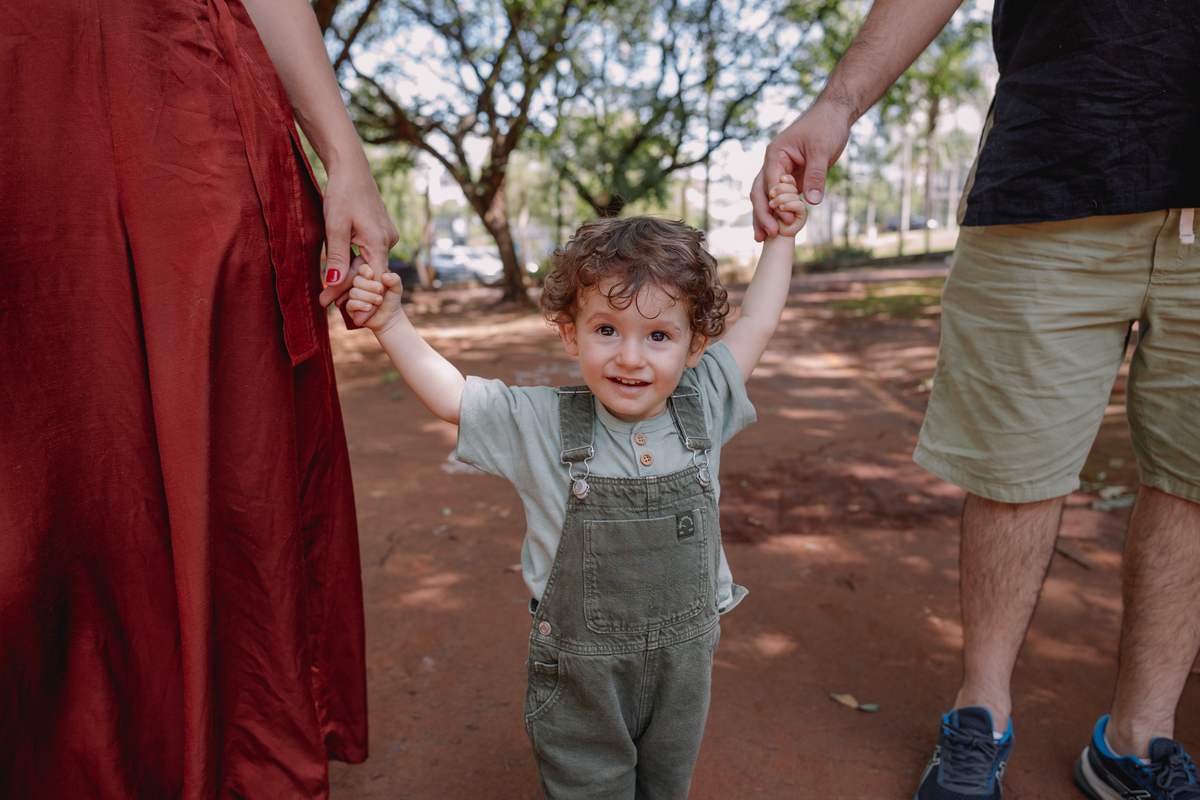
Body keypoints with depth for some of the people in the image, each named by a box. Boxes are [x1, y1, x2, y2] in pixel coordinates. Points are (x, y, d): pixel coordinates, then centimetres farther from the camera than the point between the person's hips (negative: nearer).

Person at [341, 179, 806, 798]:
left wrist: (781, 236, 3)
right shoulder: (542, 424, -15)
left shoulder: (704, 408, -10)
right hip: (579, 674, -2)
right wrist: (391, 323, -17)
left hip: (682, 663, 3)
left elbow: (756, 324, -1)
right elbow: (449, 395, -10)